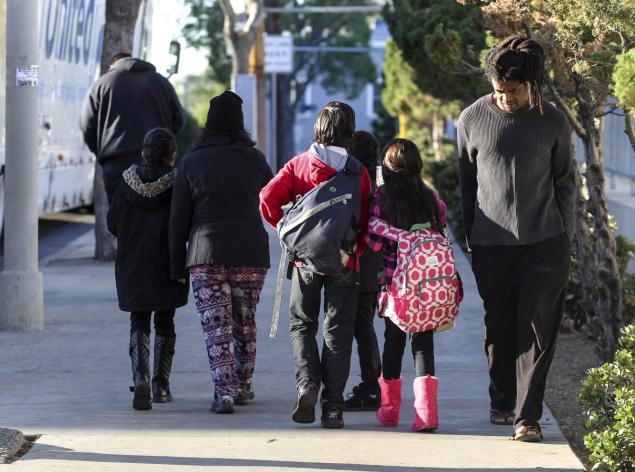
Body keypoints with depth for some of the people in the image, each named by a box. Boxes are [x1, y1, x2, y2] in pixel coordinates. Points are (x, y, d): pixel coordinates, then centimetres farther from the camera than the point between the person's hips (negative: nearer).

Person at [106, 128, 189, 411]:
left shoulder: (128, 184, -4)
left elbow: (112, 224, 2)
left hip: (132, 266, 1)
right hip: (167, 268, -1)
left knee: (138, 324, 8)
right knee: (165, 323, 13)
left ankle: (140, 380, -14)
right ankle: (160, 386, 14)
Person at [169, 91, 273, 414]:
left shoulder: (192, 162, 1)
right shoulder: (253, 159, 1)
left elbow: (179, 219, 2)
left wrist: (177, 266, 8)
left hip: (206, 254, -1)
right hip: (250, 253, 1)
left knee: (216, 324, -3)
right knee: (245, 322, 15)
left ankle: (224, 391, -15)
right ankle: (243, 387, 23)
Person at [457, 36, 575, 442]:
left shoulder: (552, 121, 1)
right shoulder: (473, 119, 1)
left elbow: (565, 181, 10)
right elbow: (466, 181, 10)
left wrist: (566, 235, 5)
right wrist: (470, 236, 10)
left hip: (545, 242, -1)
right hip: (491, 243, 1)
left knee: (538, 332, -5)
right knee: (499, 329, 7)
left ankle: (527, 416, -4)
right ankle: (502, 403, 24)